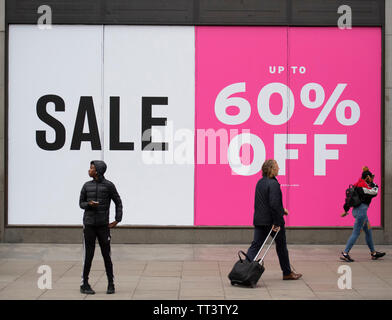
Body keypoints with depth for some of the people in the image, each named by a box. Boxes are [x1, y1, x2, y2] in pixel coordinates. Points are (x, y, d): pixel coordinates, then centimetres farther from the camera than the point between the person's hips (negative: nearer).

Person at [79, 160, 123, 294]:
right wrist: (89, 204, -12)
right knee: (88, 255, -1)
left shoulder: (109, 185, -2)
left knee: (106, 255, 1)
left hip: (103, 225, -1)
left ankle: (111, 284, 12)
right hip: (89, 225, 1)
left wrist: (117, 220, -4)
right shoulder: (86, 185, 5)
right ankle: (84, 284, 9)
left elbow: (118, 203, 4)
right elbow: (81, 203, 11)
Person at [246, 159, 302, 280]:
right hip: (271, 220, -7)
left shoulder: (260, 183, 11)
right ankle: (287, 273, 23)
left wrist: (281, 210, 24)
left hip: (259, 220, 7)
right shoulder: (273, 184, -17)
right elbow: (274, 204, -24)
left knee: (255, 245, 5)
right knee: (281, 246, 10)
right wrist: (277, 222, -21)